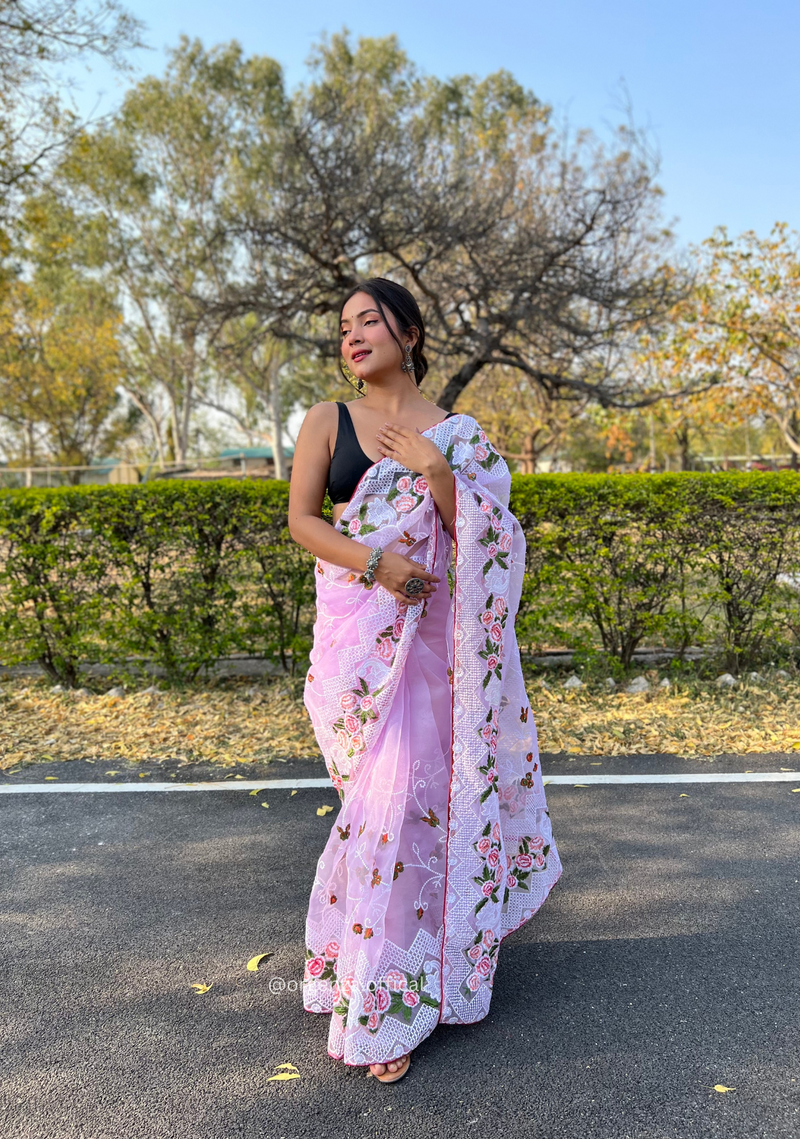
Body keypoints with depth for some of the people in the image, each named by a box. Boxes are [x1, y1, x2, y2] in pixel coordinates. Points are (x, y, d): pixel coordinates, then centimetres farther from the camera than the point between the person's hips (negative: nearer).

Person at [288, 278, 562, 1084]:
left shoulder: (454, 432, 7)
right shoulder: (328, 421, 6)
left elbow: (480, 533, 1)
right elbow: (300, 519, -1)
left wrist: (434, 470, -14)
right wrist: (374, 564, -15)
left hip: (430, 627, 1)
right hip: (358, 628, -1)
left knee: (421, 777, 3)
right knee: (390, 784, -2)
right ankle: (380, 1004, 17)